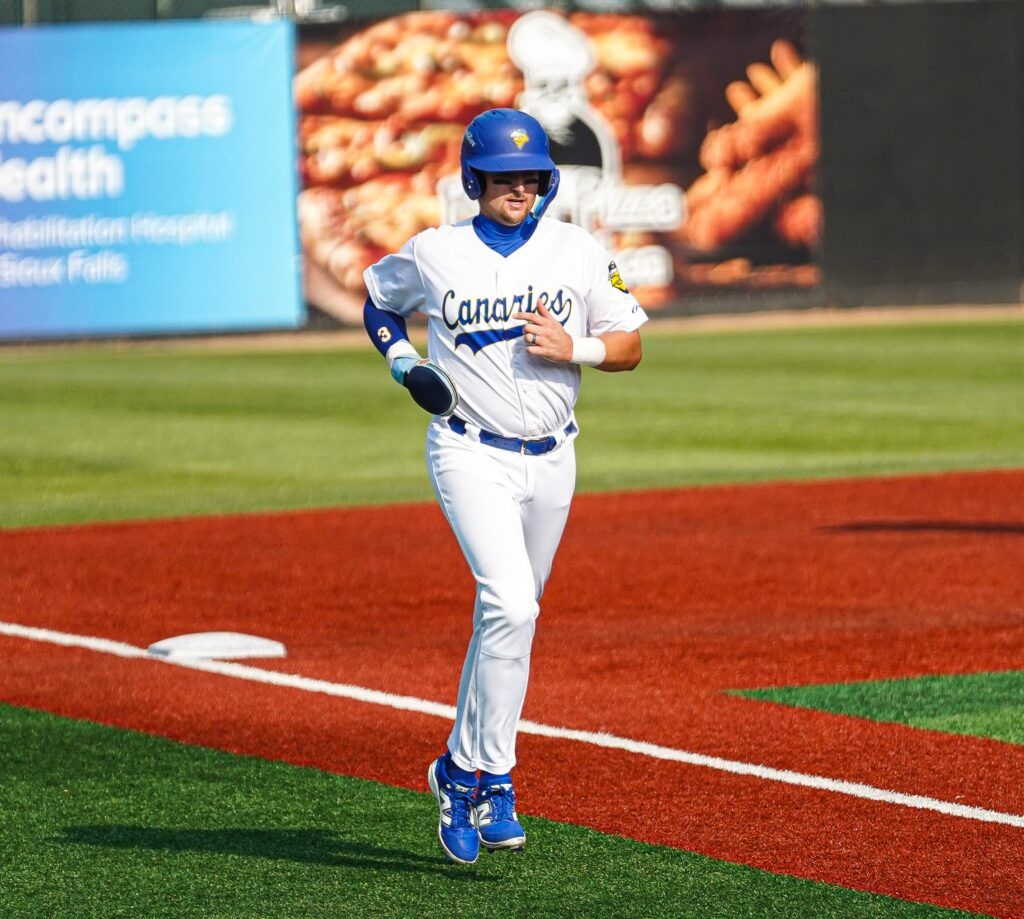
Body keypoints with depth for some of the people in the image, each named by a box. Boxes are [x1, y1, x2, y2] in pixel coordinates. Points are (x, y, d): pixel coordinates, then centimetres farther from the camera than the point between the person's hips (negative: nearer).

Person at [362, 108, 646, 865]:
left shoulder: (580, 252, 2)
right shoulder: (433, 255, -2)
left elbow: (630, 345, 6)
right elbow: (378, 300, 16)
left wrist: (574, 347, -14)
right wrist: (405, 364, -1)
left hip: (551, 460, 4)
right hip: (471, 455, -4)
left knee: (508, 617, 12)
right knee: (510, 606, -21)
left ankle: (464, 770, 27)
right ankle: (490, 779, -14)